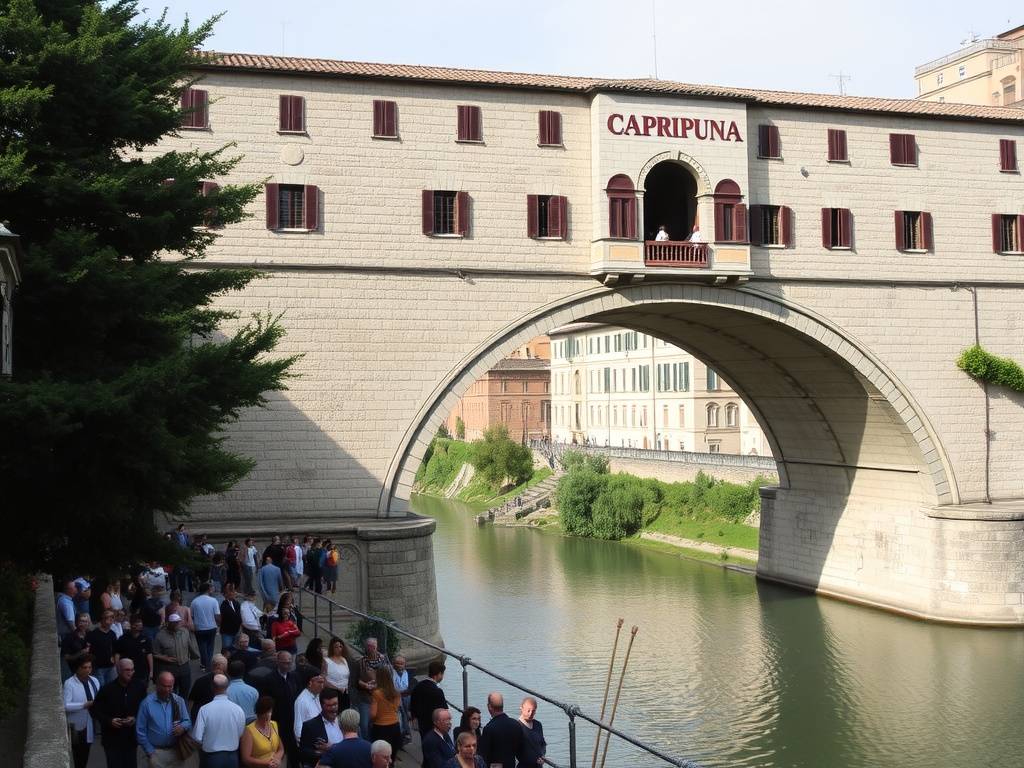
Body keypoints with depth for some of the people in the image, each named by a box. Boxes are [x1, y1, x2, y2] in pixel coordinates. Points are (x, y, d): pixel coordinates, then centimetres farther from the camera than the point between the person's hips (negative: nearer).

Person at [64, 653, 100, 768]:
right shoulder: (69, 683, -15)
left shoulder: (94, 681, 3)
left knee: (86, 754, 19)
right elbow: (65, 706, -23)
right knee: (78, 755, 4)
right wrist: (84, 705, -28)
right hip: (77, 725, -5)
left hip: (91, 724, 5)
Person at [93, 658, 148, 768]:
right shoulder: (107, 689, -9)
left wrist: (136, 719, -11)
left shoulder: (139, 686, -3)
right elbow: (96, 709, -1)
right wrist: (109, 721, -15)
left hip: (131, 737, 2)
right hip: (112, 737, -2)